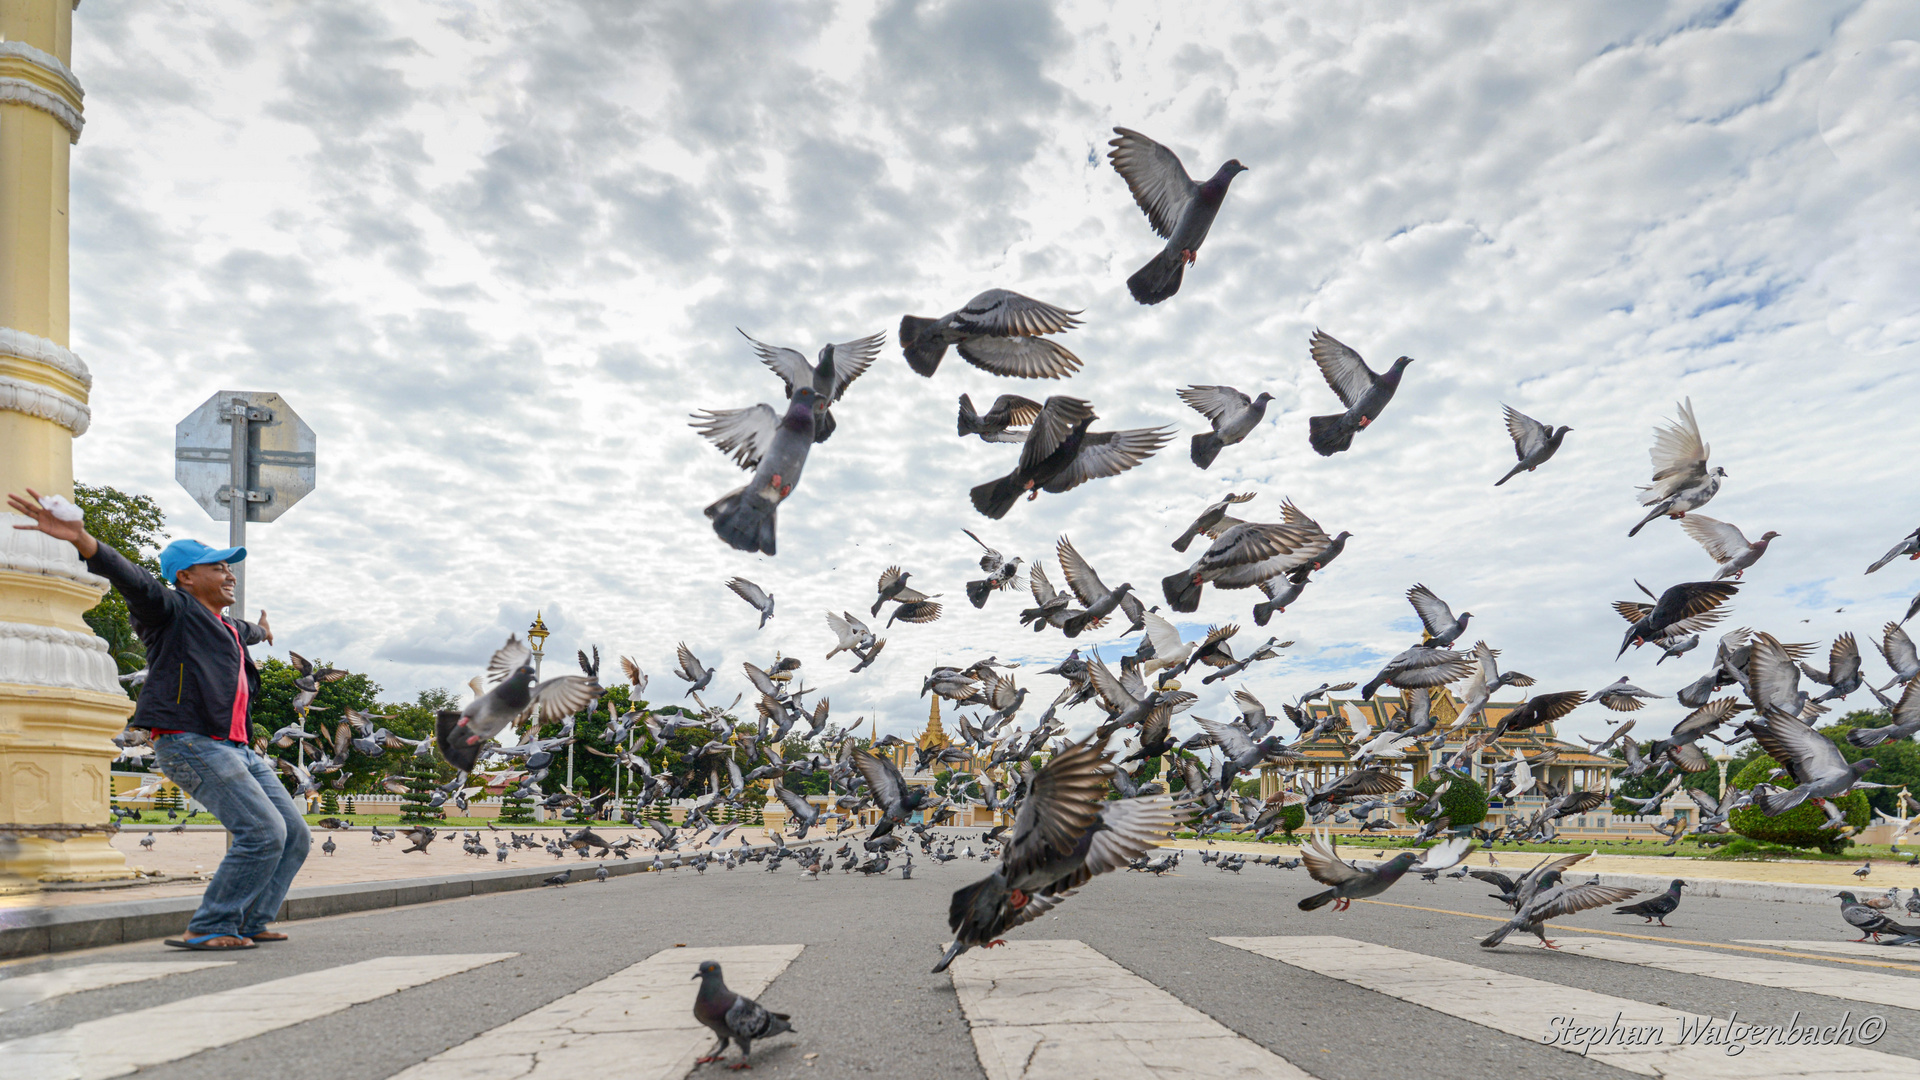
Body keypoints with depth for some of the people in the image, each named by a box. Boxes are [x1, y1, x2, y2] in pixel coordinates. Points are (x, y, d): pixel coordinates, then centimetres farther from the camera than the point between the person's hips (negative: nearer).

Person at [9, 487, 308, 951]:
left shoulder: (227, 628, 25)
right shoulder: (173, 610, -1)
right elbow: (134, 580, -21)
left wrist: (262, 631, 75)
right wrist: (82, 540, -40)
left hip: (237, 748, 9)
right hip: (189, 742, -9)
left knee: (294, 836, 6)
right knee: (263, 832, -19)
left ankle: (250, 922, 16)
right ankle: (206, 929, -9)